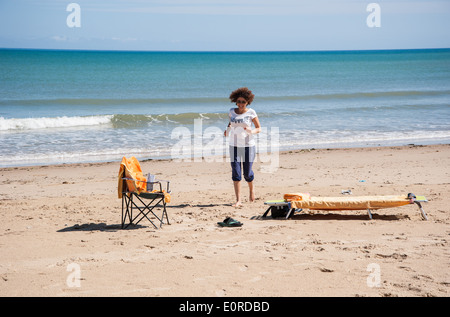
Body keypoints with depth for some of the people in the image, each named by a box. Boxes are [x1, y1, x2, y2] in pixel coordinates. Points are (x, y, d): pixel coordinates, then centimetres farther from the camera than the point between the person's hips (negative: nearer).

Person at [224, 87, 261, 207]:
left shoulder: (251, 112, -4)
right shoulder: (232, 111, 5)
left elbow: (259, 128, 1)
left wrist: (251, 131, -20)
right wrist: (227, 129, 3)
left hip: (248, 146, -2)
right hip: (234, 146, 2)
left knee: (247, 173, 4)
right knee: (236, 172, -7)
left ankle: (251, 188, 38)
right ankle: (238, 200, -7)